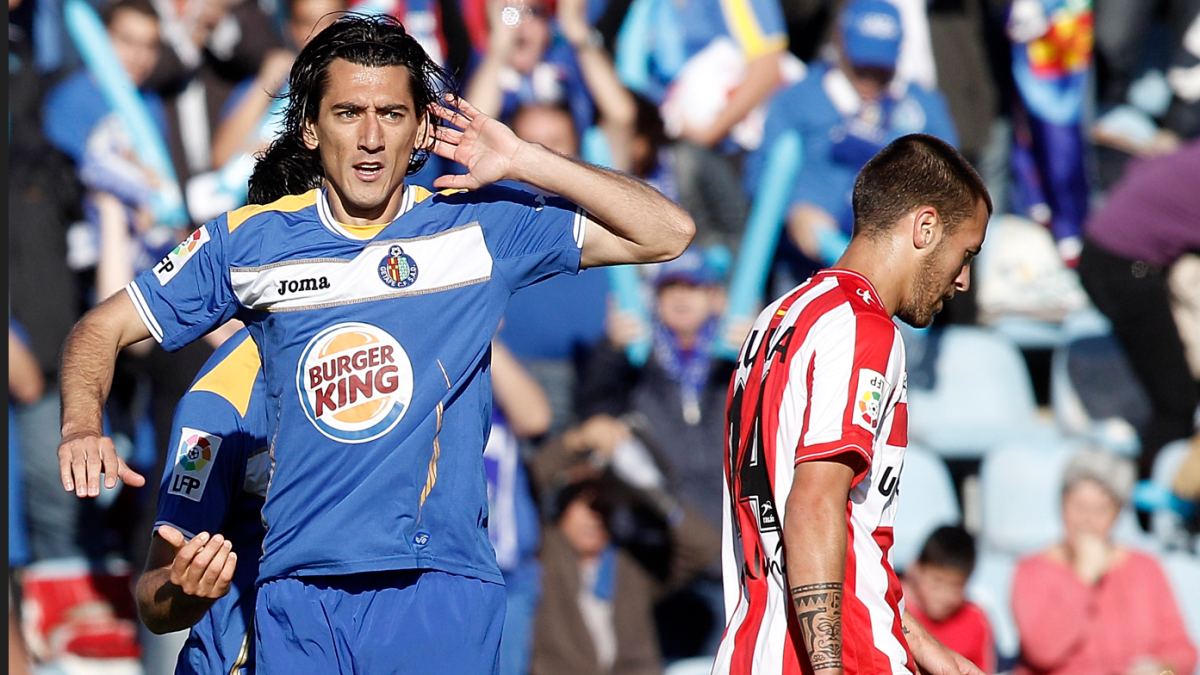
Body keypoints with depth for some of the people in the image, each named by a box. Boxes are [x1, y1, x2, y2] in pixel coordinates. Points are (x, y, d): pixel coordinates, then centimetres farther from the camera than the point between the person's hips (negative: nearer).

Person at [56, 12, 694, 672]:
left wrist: (522, 161, -4)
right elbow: (104, 327, 14)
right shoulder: (250, 241, 6)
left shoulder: (480, 226, 4)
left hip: (440, 589, -1)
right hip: (300, 588, 1)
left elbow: (667, 232, 2)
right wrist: (82, 428, -7)